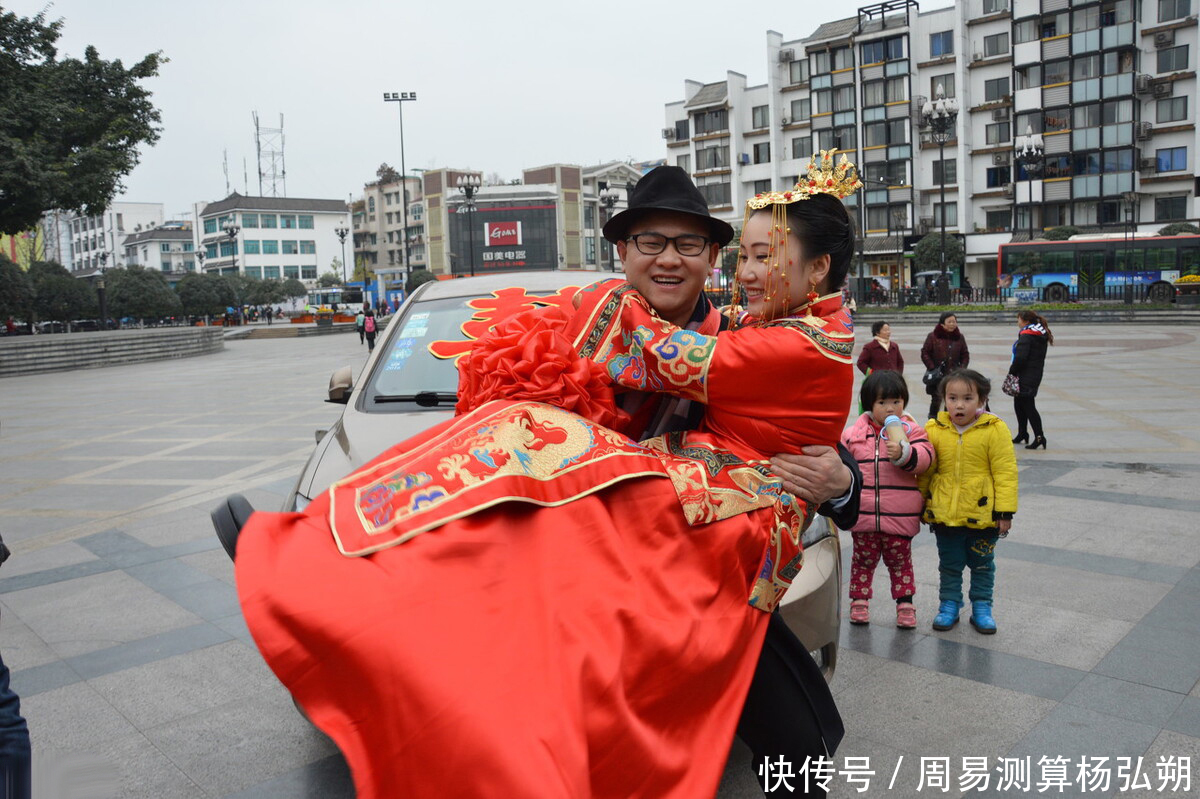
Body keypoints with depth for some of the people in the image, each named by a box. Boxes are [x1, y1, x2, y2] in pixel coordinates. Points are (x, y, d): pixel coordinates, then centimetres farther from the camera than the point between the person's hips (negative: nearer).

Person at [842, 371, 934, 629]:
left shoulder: (912, 430, 1)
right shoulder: (853, 433, 2)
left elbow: (925, 457, -13)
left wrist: (903, 454, -30)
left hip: (900, 516, -1)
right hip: (862, 513, 1)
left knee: (900, 559, 12)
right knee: (863, 558, 11)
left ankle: (905, 602, 24)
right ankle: (859, 600, 24)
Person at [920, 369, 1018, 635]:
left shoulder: (994, 430, -10)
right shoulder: (934, 430, -4)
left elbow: (1005, 472, -8)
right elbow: (924, 471, 5)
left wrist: (1005, 512, -10)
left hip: (982, 514, -2)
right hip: (944, 513, 2)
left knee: (982, 565, 15)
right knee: (949, 565, 15)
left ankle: (981, 608, 29)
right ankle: (949, 606, 29)